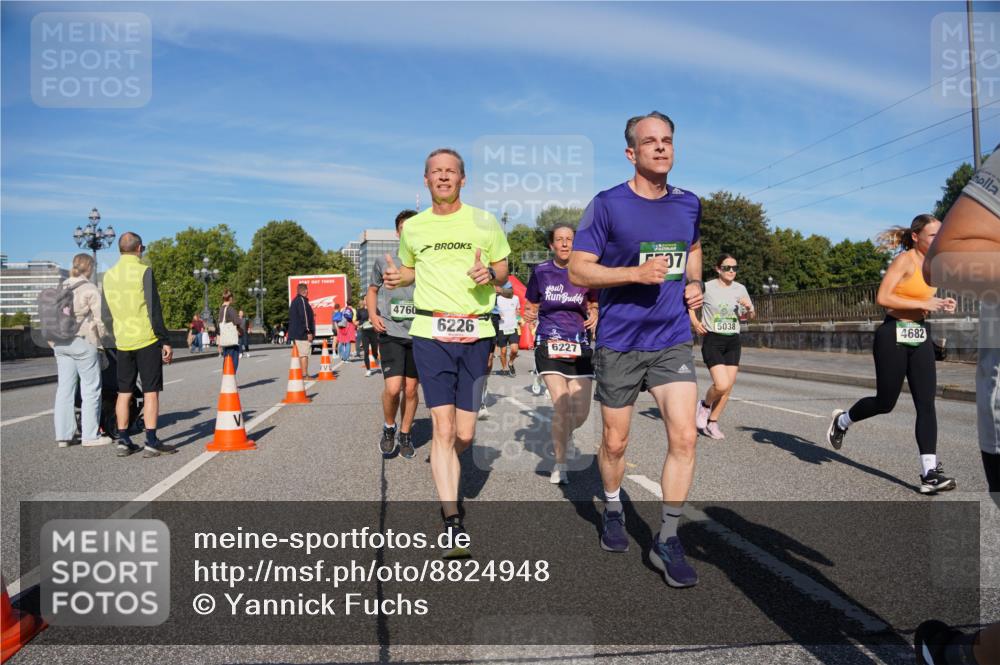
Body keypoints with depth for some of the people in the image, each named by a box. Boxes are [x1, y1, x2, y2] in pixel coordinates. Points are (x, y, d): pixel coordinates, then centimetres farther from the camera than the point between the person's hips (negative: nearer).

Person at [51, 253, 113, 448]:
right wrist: (101, 342, 2)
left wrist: (54, 341, 17)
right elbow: (99, 320, -9)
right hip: (84, 342, -7)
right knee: (91, 389, 1)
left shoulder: (61, 289, 12)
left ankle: (63, 435, 11)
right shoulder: (90, 289, -8)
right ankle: (90, 435, 3)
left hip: (61, 343, 7)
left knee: (64, 389, 8)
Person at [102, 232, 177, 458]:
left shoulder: (109, 275, 9)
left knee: (124, 392, 10)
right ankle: (151, 443, -1)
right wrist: (166, 341, -10)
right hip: (146, 340, -6)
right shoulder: (144, 271, -9)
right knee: (150, 391, -1)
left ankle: (123, 442, 14)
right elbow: (154, 310, -13)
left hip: (122, 342, 6)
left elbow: (109, 311, 17)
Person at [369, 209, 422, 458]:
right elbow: (372, 290, 18)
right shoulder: (384, 262, 3)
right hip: (391, 333, -1)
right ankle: (389, 429, 16)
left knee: (411, 389, 8)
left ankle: (405, 435, 28)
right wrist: (373, 314, 1)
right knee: (393, 388, -12)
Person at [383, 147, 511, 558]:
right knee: (442, 427, -10)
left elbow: (503, 268, 14)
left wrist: (490, 273, -9)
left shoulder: (484, 222, 7)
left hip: (476, 333, 0)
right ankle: (453, 521, -4)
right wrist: (397, 277, 3)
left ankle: (444, 467, 39)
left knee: (464, 434, 3)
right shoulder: (412, 227, 11)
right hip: (430, 332, 0)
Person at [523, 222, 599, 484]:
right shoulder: (541, 272, 3)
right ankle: (560, 465, 7)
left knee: (580, 414, -1)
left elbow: (593, 306, 15)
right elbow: (532, 306, 13)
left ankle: (561, 436, 36)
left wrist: (594, 315, -8)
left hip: (580, 346, 2)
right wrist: (529, 316, -9)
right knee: (561, 405, -14)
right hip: (549, 344, -1)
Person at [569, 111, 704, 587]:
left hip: (673, 342, 3)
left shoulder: (689, 204, 6)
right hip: (619, 343, -3)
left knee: (684, 436, -8)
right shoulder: (607, 205, -8)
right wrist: (636, 272, -22)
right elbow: (578, 271, -10)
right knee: (615, 442, 9)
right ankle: (612, 509, 38)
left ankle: (667, 540, 6)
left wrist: (694, 283, 7)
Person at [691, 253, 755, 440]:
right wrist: (695, 322, -8)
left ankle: (712, 422, 20)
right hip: (712, 340, -5)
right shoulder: (707, 287, -6)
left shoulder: (740, 289, 7)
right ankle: (705, 405, 13)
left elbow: (750, 316, 14)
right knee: (722, 385, -19)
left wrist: (749, 308, -8)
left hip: (733, 342, 5)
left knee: (728, 386, 3)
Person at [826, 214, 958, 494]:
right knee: (885, 402, 2)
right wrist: (922, 304, -21)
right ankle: (842, 420, 32)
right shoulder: (904, 260, -11)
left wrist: (938, 304, 5)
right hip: (894, 336, -7)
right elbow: (883, 297, -20)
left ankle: (929, 472, -5)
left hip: (920, 337, 7)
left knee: (926, 403, -4)